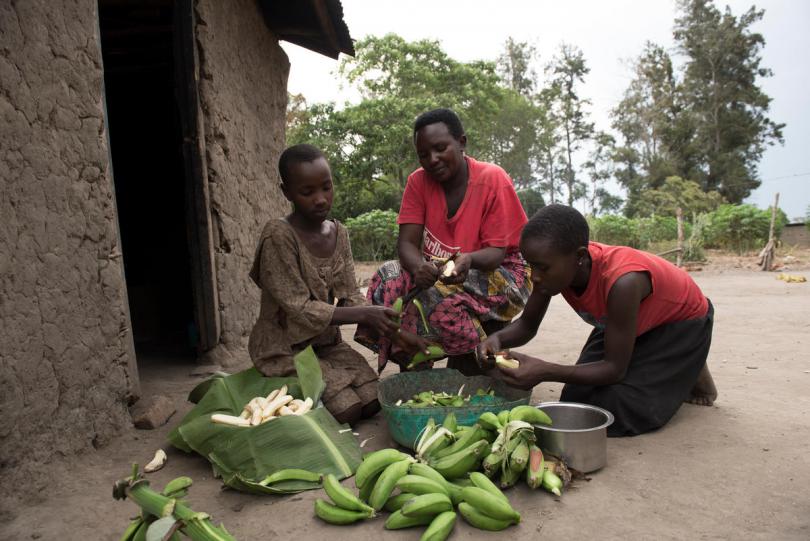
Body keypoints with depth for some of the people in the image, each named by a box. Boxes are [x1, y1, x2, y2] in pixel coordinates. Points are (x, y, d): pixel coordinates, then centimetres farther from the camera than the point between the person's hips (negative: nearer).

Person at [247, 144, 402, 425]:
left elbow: (350, 295, -1)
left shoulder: (338, 233, 0)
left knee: (373, 401, -6)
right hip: (284, 347, -6)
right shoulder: (278, 235, -21)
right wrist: (364, 315, -28)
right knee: (348, 410, -17)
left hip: (326, 342, 6)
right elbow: (298, 308, -23)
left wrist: (376, 324, -21)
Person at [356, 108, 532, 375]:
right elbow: (407, 242, -10)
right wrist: (418, 267, -34)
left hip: (496, 272, -4)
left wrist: (469, 260, -39)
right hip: (436, 270, 4)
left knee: (444, 293, -34)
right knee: (390, 278, -24)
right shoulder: (418, 181, -2)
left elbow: (497, 252, -15)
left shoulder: (494, 179, -13)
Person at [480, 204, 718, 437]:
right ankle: (649, 370, 20)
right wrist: (498, 338, -32)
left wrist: (545, 371, -44)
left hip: (682, 322, -5)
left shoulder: (623, 281, -43)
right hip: (632, 321, 6)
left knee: (619, 410, -19)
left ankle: (688, 373, 8)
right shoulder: (559, 267, -24)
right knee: (576, 401, -3)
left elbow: (615, 369, -33)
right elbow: (527, 325, -10)